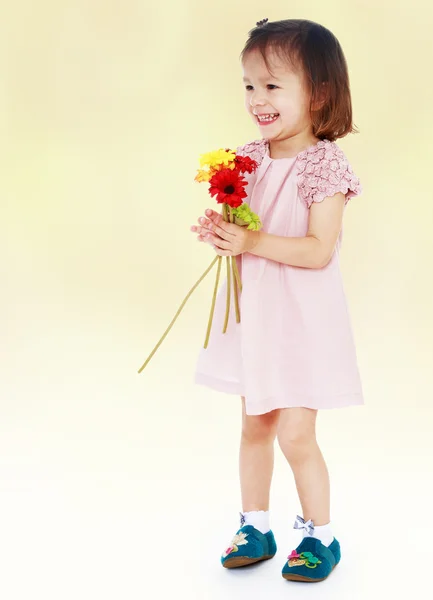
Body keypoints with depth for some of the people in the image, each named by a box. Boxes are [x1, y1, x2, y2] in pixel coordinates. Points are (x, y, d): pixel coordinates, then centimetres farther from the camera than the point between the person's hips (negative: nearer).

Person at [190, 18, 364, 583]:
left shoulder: (324, 165, -16)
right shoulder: (249, 159, 4)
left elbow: (319, 250, -23)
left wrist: (250, 241, -28)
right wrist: (219, 232, -10)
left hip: (302, 320, -6)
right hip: (254, 315, 7)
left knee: (295, 434, -1)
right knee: (255, 427, 16)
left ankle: (321, 535, 20)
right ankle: (255, 526, 32)